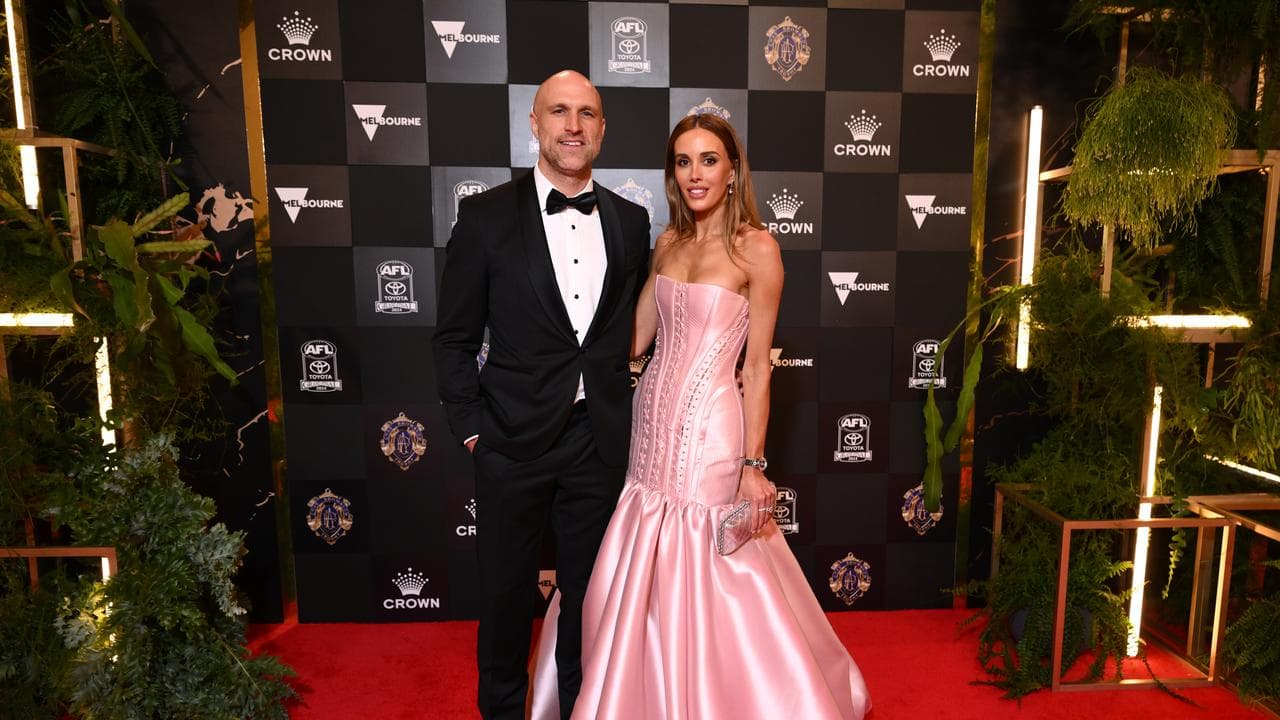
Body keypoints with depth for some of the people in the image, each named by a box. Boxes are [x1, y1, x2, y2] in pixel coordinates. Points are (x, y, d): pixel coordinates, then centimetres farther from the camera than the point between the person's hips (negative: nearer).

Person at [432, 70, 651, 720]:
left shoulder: (630, 222, 3)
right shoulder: (486, 216, -5)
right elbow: (454, 339, -2)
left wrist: (623, 410, 6)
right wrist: (472, 428, -6)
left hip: (600, 440, 2)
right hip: (513, 441, -2)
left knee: (587, 591, 18)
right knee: (506, 590, 16)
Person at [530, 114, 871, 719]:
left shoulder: (756, 248, -8)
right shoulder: (668, 243, 10)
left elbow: (757, 367, -9)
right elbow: (634, 338, 11)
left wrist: (752, 464, -12)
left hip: (710, 427, -6)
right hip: (651, 420, 6)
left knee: (717, 588, 5)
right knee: (642, 584, 17)